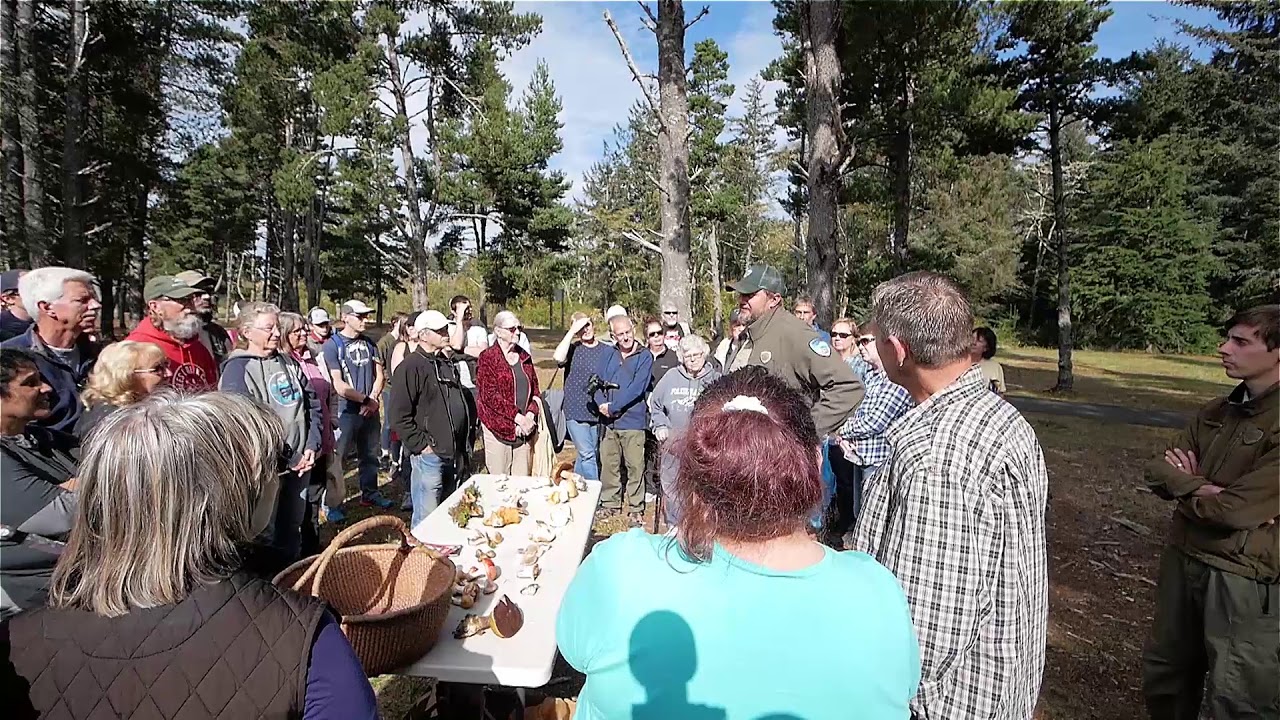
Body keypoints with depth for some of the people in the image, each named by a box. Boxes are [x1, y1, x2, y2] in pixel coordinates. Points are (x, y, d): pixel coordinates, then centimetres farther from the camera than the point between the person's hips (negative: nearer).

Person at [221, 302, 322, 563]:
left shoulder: (289, 362, 9)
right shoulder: (238, 368, -11)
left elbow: (313, 405, 11)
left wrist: (312, 446, -2)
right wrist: (285, 460, -17)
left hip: (300, 465, 6)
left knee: (292, 531, 19)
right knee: (265, 534, 6)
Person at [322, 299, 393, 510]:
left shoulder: (368, 343, 9)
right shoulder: (332, 345, -8)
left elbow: (380, 375, 8)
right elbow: (338, 385, -14)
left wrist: (373, 400, -8)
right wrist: (366, 400, -12)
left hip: (370, 411, 6)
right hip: (345, 411, -5)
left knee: (370, 455, 16)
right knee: (336, 458, 1)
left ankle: (370, 494, 31)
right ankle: (332, 504, 11)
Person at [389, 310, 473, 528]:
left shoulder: (447, 364, 14)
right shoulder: (410, 367, -12)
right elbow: (398, 416, -18)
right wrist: (421, 445, -16)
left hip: (451, 453, 8)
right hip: (429, 454, -8)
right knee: (427, 518, -3)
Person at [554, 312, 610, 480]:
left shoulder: (606, 351, 5)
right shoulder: (573, 348, -1)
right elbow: (558, 358, -23)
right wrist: (572, 331, -17)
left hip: (598, 411, 3)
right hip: (575, 411, -3)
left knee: (585, 455, 15)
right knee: (588, 455, -6)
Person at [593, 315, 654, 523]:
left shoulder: (645, 356, -3)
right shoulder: (609, 355, 11)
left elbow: (636, 388, -13)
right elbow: (597, 383, 8)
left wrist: (613, 407, -14)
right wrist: (601, 404, -11)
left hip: (633, 420, -4)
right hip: (608, 421, 4)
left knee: (635, 466, 1)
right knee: (608, 464, 11)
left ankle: (636, 508, 13)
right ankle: (609, 503, 26)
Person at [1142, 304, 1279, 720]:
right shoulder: (1216, 412, 5)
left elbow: (1235, 510, -24)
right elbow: (1158, 471, 1)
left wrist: (1185, 484, -6)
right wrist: (1201, 488, -17)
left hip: (1245, 579, -7)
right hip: (1183, 559, 7)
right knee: (1165, 673, 23)